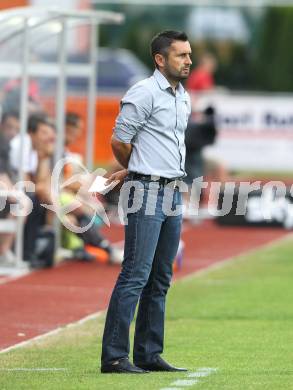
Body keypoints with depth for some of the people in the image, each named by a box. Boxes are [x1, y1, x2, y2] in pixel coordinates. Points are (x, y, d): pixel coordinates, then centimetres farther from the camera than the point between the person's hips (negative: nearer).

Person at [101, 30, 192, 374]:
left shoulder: (184, 98, 16)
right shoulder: (144, 93, -11)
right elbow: (119, 141, -10)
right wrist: (136, 170, 8)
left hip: (174, 192, 8)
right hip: (147, 192, -8)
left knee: (160, 280, 10)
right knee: (135, 276, -11)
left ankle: (149, 355, 14)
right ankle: (114, 356, -11)